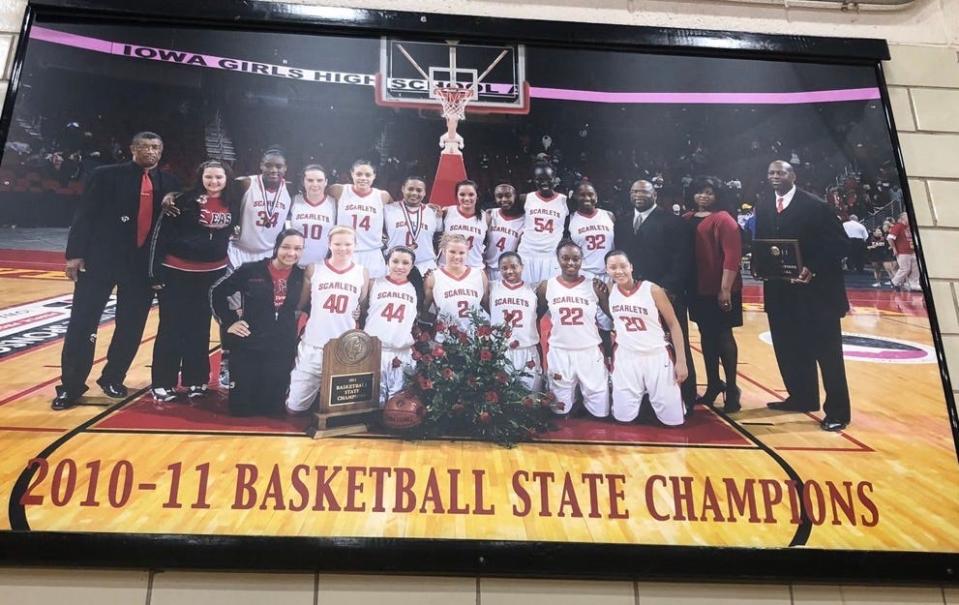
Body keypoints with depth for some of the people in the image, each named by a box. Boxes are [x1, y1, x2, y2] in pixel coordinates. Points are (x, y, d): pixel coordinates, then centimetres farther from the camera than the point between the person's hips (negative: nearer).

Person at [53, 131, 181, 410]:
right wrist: (75, 253, -10)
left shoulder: (169, 183, 7)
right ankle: (70, 386, 8)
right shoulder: (106, 176, 0)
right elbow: (85, 214, -4)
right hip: (100, 258, -3)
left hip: (144, 263, 3)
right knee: (82, 323, -2)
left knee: (131, 326, 9)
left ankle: (113, 379, 26)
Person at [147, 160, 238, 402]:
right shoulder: (185, 200, -12)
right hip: (176, 272, -4)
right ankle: (163, 384, 11)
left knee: (200, 329, 13)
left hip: (212, 274, 4)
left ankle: (195, 380, 24)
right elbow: (160, 233, -10)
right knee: (171, 328, 2)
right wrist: (155, 271, -11)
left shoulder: (233, 204, 0)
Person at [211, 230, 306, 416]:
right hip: (247, 348, -2)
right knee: (240, 407, 6)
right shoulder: (250, 271, -7)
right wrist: (228, 322, -2)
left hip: (282, 352, 2)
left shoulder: (303, 278, 0)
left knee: (272, 407, 5)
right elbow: (217, 292, 3)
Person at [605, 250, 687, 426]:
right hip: (625, 358, 2)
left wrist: (681, 361, -9)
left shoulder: (652, 290, -11)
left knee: (673, 419, -4)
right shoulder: (609, 291, -1)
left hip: (656, 357, -2)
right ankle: (641, 397, 29)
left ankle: (652, 397, 28)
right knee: (623, 417, -2)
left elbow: (673, 325, -5)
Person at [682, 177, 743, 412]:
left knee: (723, 335, -1)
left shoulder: (723, 219, -8)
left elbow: (732, 256, -15)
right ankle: (713, 385, 23)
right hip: (697, 288, 6)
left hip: (720, 289, -6)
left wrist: (726, 288, -19)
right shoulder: (687, 220, 10)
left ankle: (732, 390, 7)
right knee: (706, 335, 12)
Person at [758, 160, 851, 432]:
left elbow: (840, 243, -12)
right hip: (780, 290, 6)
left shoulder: (815, 205, -10)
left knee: (827, 352, -1)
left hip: (816, 289, -6)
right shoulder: (763, 207, 8)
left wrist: (814, 270, -22)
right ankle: (801, 397, 29)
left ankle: (837, 411, 4)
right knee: (788, 348, 13)